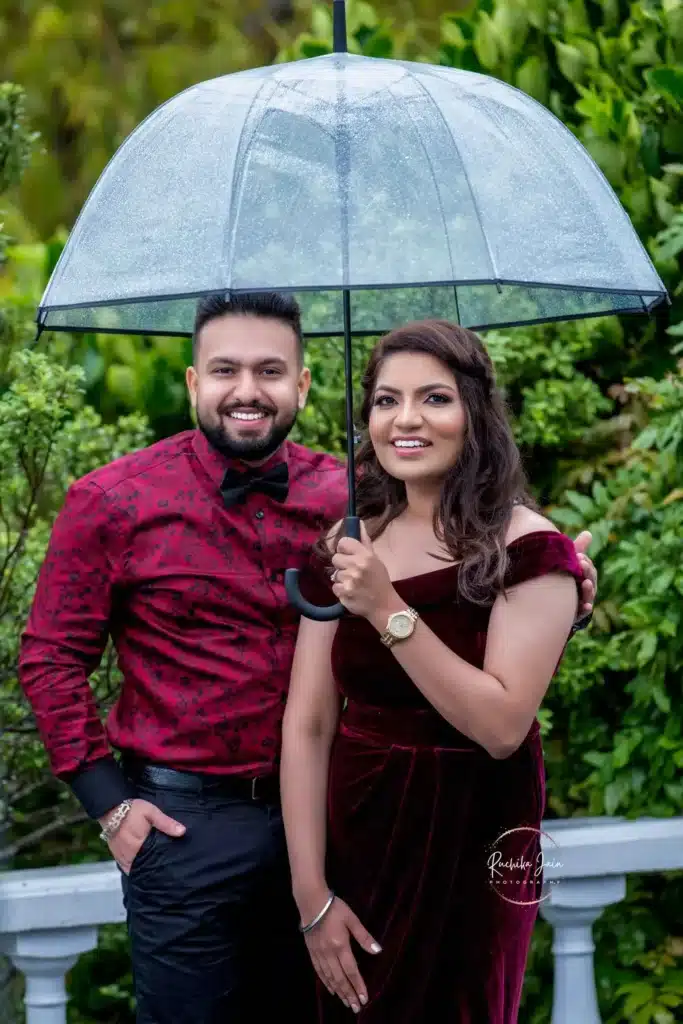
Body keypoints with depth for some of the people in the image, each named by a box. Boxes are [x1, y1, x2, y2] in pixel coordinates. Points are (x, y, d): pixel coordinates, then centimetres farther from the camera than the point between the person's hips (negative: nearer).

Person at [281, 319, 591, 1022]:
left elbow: (502, 726, -22)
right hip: (352, 840, 4)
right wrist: (311, 894, -9)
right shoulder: (347, 545, 1)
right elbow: (307, 725, -3)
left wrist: (388, 611, -25)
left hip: (467, 857, -4)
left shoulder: (527, 549, -11)